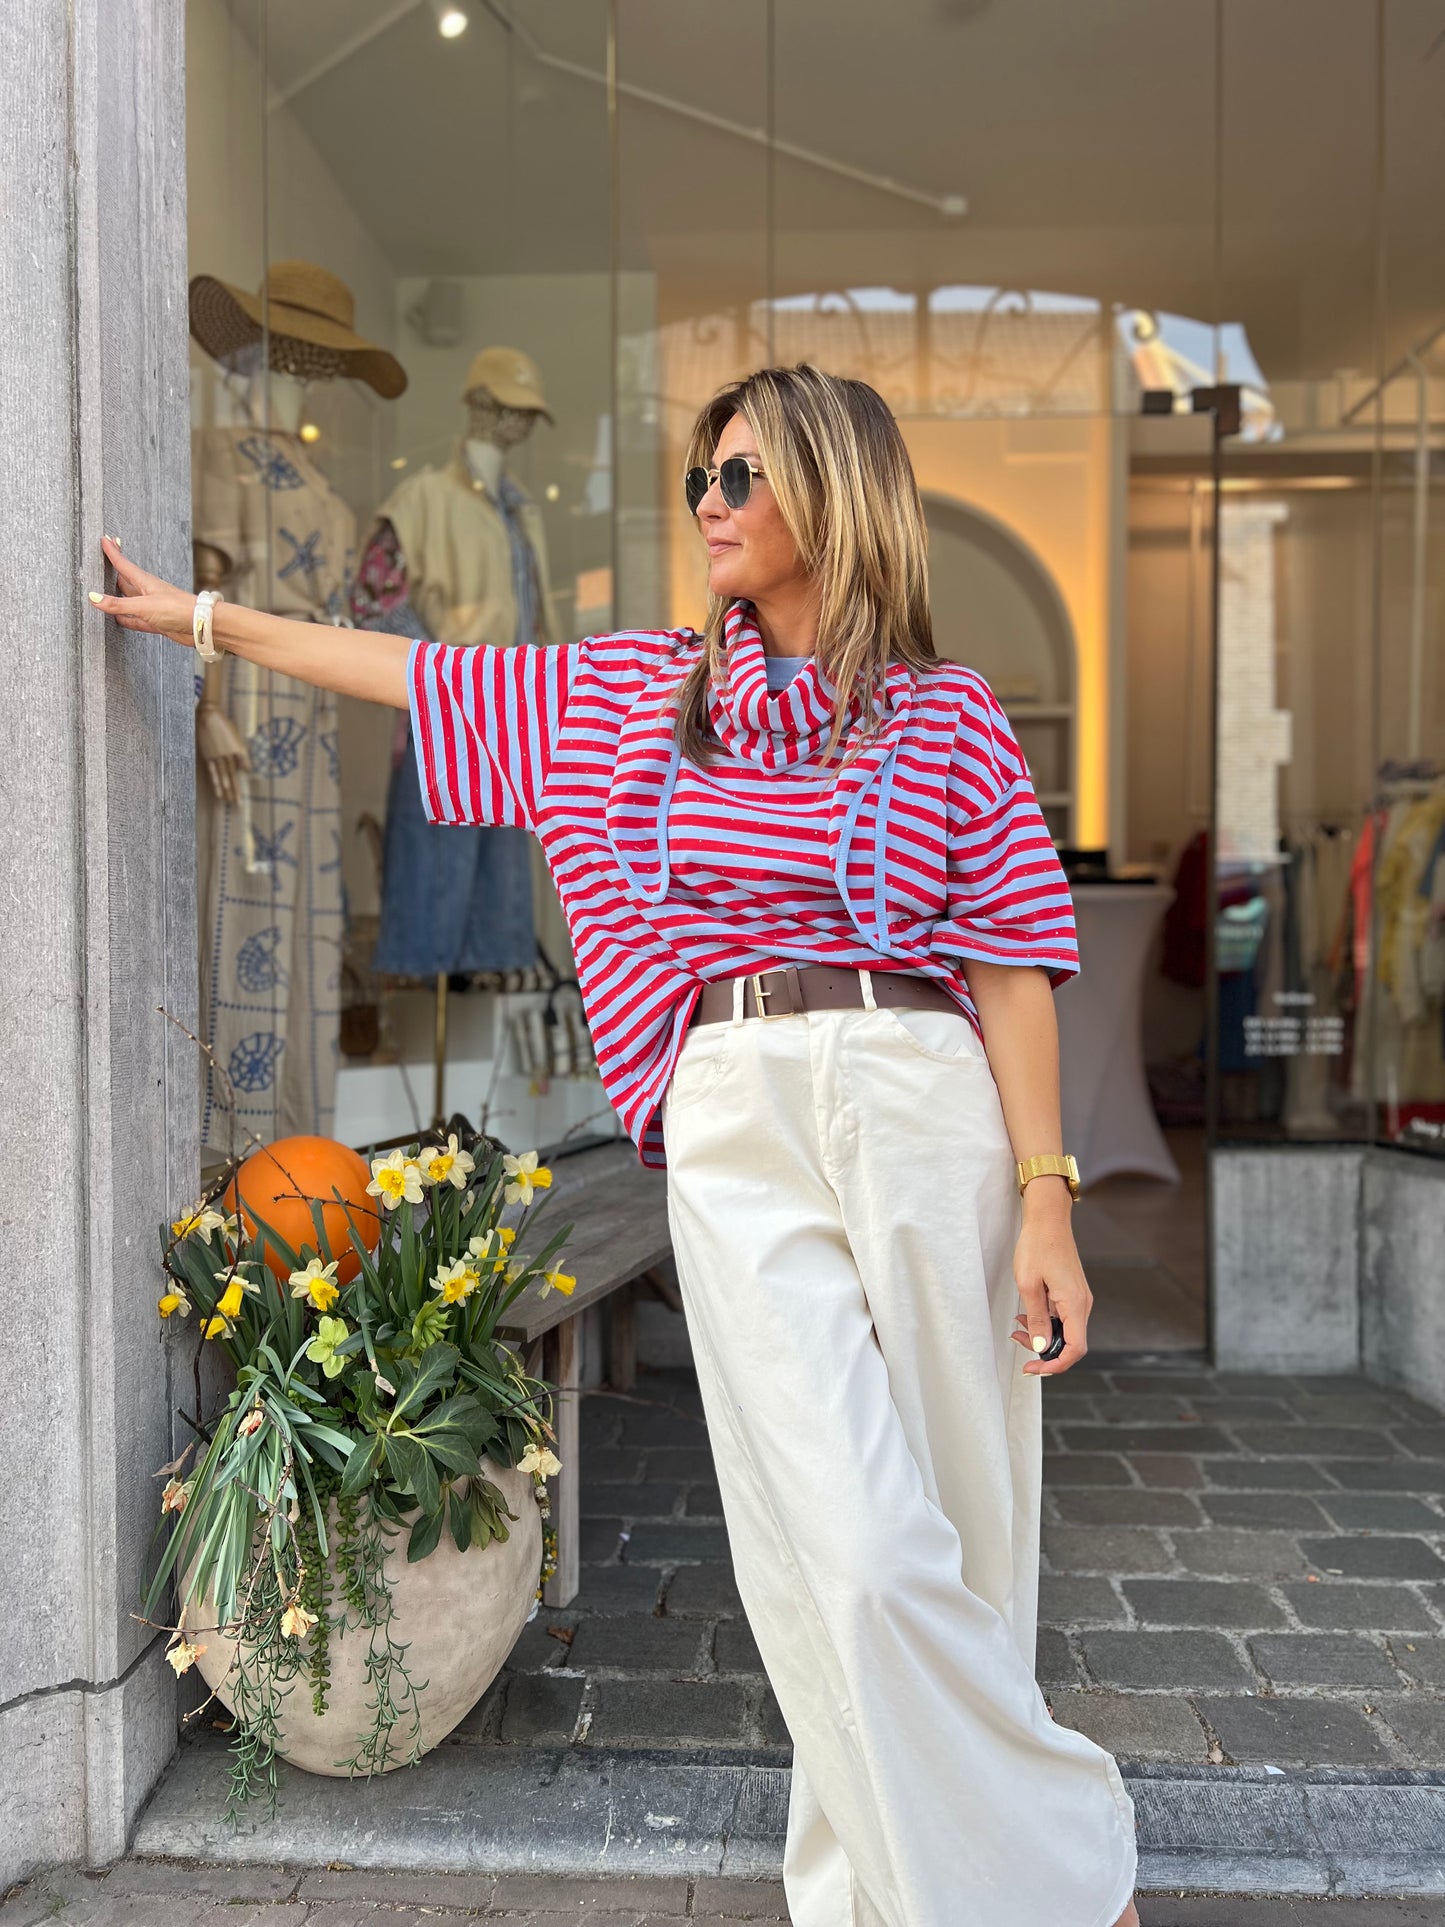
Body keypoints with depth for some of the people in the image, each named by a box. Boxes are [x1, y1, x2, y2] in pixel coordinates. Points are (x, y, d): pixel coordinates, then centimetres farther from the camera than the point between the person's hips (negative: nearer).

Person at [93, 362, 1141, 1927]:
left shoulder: (949, 715, 5)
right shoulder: (639, 690, 14)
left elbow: (1009, 972, 1)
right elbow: (425, 673, 21)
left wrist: (1048, 1206, -6)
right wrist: (199, 614, 27)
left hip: (923, 1103, 0)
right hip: (735, 1124, 1)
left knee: (956, 1531, 7)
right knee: (852, 1545, -5)